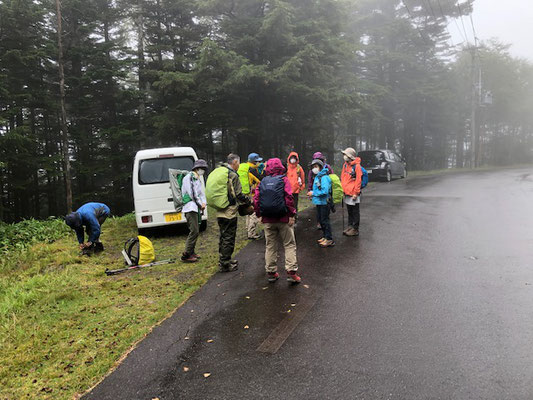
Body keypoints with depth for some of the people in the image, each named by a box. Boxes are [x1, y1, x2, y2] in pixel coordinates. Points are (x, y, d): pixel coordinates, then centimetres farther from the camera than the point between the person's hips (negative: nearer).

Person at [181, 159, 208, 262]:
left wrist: (204, 203, 1)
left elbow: (202, 192, 20)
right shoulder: (189, 177, -7)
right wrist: (200, 204, -8)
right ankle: (186, 255, -9)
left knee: (196, 231, 12)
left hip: (197, 208, 10)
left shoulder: (198, 179, 22)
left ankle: (191, 252, 22)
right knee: (194, 231, -13)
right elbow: (191, 194, -15)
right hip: (190, 208, -10)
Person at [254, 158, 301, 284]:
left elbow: (256, 200, 2)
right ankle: (291, 272, -1)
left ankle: (271, 272, 18)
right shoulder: (284, 180, -3)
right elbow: (289, 197, -14)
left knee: (270, 246, 13)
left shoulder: (263, 182, 6)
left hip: (268, 220, 3)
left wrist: (259, 215, 10)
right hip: (283, 218, -3)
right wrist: (292, 215, -10)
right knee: (289, 245, 5)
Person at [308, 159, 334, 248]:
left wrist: (313, 193, -19)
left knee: (325, 220, -4)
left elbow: (324, 191, -27)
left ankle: (329, 240, 3)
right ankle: (325, 236, 31)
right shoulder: (317, 177, 12)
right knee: (320, 219, 18)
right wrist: (311, 192, 6)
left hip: (324, 202, -10)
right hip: (319, 202, 10)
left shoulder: (324, 177, -19)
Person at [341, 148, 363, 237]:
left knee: (355, 212, 3)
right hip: (347, 193, 7)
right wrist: (342, 189, 14)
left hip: (353, 194, -7)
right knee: (349, 212, 17)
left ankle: (355, 229, 11)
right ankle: (350, 227, 28)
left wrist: (355, 193, -15)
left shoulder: (356, 166, -14)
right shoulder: (345, 165, 9)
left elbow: (358, 180, -15)